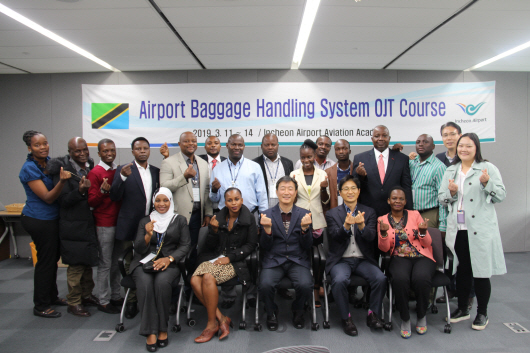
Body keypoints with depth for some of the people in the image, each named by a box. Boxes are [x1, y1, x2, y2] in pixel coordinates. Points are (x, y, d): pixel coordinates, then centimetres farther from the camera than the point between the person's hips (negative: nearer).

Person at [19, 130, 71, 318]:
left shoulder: (50, 162, 3)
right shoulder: (29, 169, -18)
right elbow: (48, 198, -22)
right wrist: (62, 181, -37)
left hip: (51, 218, 7)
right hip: (39, 220, -7)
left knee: (53, 257, 17)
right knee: (46, 260, 2)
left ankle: (52, 296, 34)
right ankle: (41, 306, 18)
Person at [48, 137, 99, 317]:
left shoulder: (90, 166, 5)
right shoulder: (63, 169, -13)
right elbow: (63, 201, -16)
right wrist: (80, 191, -29)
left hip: (89, 223, 6)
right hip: (73, 226, -6)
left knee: (88, 261, 17)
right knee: (76, 264, 2)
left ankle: (86, 295, 32)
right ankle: (74, 302, 17)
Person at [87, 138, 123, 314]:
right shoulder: (95, 173, -8)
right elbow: (91, 201, -12)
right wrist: (103, 191, -28)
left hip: (119, 221, 6)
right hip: (104, 224, -6)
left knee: (116, 262, 15)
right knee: (105, 263, 0)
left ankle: (116, 296, 26)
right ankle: (104, 301, 12)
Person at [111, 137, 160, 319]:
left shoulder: (156, 171, 10)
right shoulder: (123, 170, 0)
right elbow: (115, 196, -8)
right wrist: (123, 177, -23)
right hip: (130, 227, -3)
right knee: (131, 265, 4)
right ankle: (131, 302, 16)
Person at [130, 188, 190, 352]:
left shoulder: (180, 220, 13)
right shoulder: (145, 221, 16)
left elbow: (185, 246, 4)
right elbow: (138, 249, 8)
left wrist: (169, 258, -13)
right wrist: (148, 235, -13)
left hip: (170, 263, -1)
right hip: (145, 262, 1)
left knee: (162, 282, -34)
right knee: (144, 283, -32)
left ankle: (162, 328, -18)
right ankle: (151, 332, -25)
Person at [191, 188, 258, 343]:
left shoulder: (248, 219, 1)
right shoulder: (218, 218, 10)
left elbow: (251, 244, -2)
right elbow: (209, 246, 10)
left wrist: (230, 258, -10)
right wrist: (214, 230, -9)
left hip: (235, 261, -4)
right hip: (214, 258, 4)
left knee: (208, 278, -30)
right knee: (195, 280, -24)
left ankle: (212, 324, -13)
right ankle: (221, 318, -15)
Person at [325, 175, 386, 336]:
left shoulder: (369, 212, 11)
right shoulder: (332, 213, 7)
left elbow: (371, 237, -4)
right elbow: (335, 236, -9)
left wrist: (361, 225, -27)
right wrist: (346, 225, -30)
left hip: (363, 259, 2)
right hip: (341, 259, -1)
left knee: (381, 279, -25)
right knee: (339, 280, -31)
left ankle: (373, 314, 0)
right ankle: (346, 317, -7)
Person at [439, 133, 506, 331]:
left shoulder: (488, 168, 0)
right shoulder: (451, 171, 13)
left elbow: (501, 196, -4)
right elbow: (442, 199, 12)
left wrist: (487, 183, -21)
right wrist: (451, 192, -8)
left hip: (480, 230, -4)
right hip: (457, 229, 4)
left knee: (481, 271, 3)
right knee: (461, 270, 13)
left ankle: (482, 313, 20)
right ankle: (462, 308, 28)